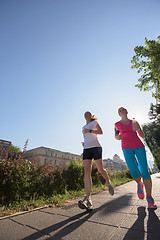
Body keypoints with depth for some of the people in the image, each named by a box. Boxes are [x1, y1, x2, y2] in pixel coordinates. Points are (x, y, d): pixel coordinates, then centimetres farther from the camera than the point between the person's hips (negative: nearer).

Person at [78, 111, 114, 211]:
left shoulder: (94, 122, 11)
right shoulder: (83, 127, 27)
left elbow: (101, 132, -5)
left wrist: (89, 131, -11)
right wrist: (84, 143, 13)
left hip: (95, 147, -4)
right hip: (86, 149, 4)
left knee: (100, 169, 0)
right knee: (87, 171, -12)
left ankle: (109, 183, 31)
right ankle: (88, 199, -17)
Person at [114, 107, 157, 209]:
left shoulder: (134, 122, 14)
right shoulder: (117, 124, 12)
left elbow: (143, 136, 12)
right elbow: (116, 136, 22)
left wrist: (138, 129, -8)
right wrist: (117, 137, -1)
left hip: (139, 146, 1)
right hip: (127, 148, -1)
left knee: (144, 171, -7)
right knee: (133, 171, -17)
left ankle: (149, 197, 12)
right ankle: (140, 184, 17)